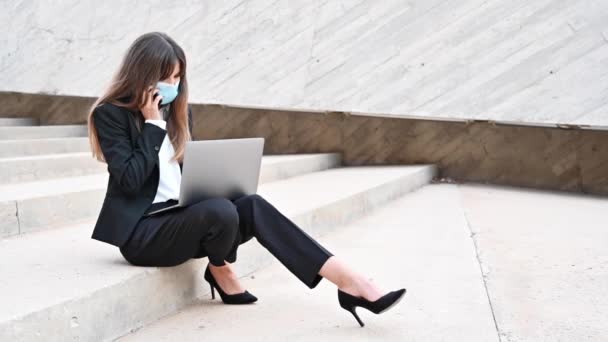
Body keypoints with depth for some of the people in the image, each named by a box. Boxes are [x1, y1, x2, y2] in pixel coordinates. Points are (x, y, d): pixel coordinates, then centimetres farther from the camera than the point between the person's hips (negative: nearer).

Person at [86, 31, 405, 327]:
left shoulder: (177, 109, 12)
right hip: (141, 230, -6)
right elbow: (130, 180, -19)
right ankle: (219, 270, 1)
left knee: (253, 207, -21)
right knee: (219, 210, -33)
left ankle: (348, 280, -29)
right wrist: (153, 123, -16)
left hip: (179, 215, 6)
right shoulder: (111, 113, -8)